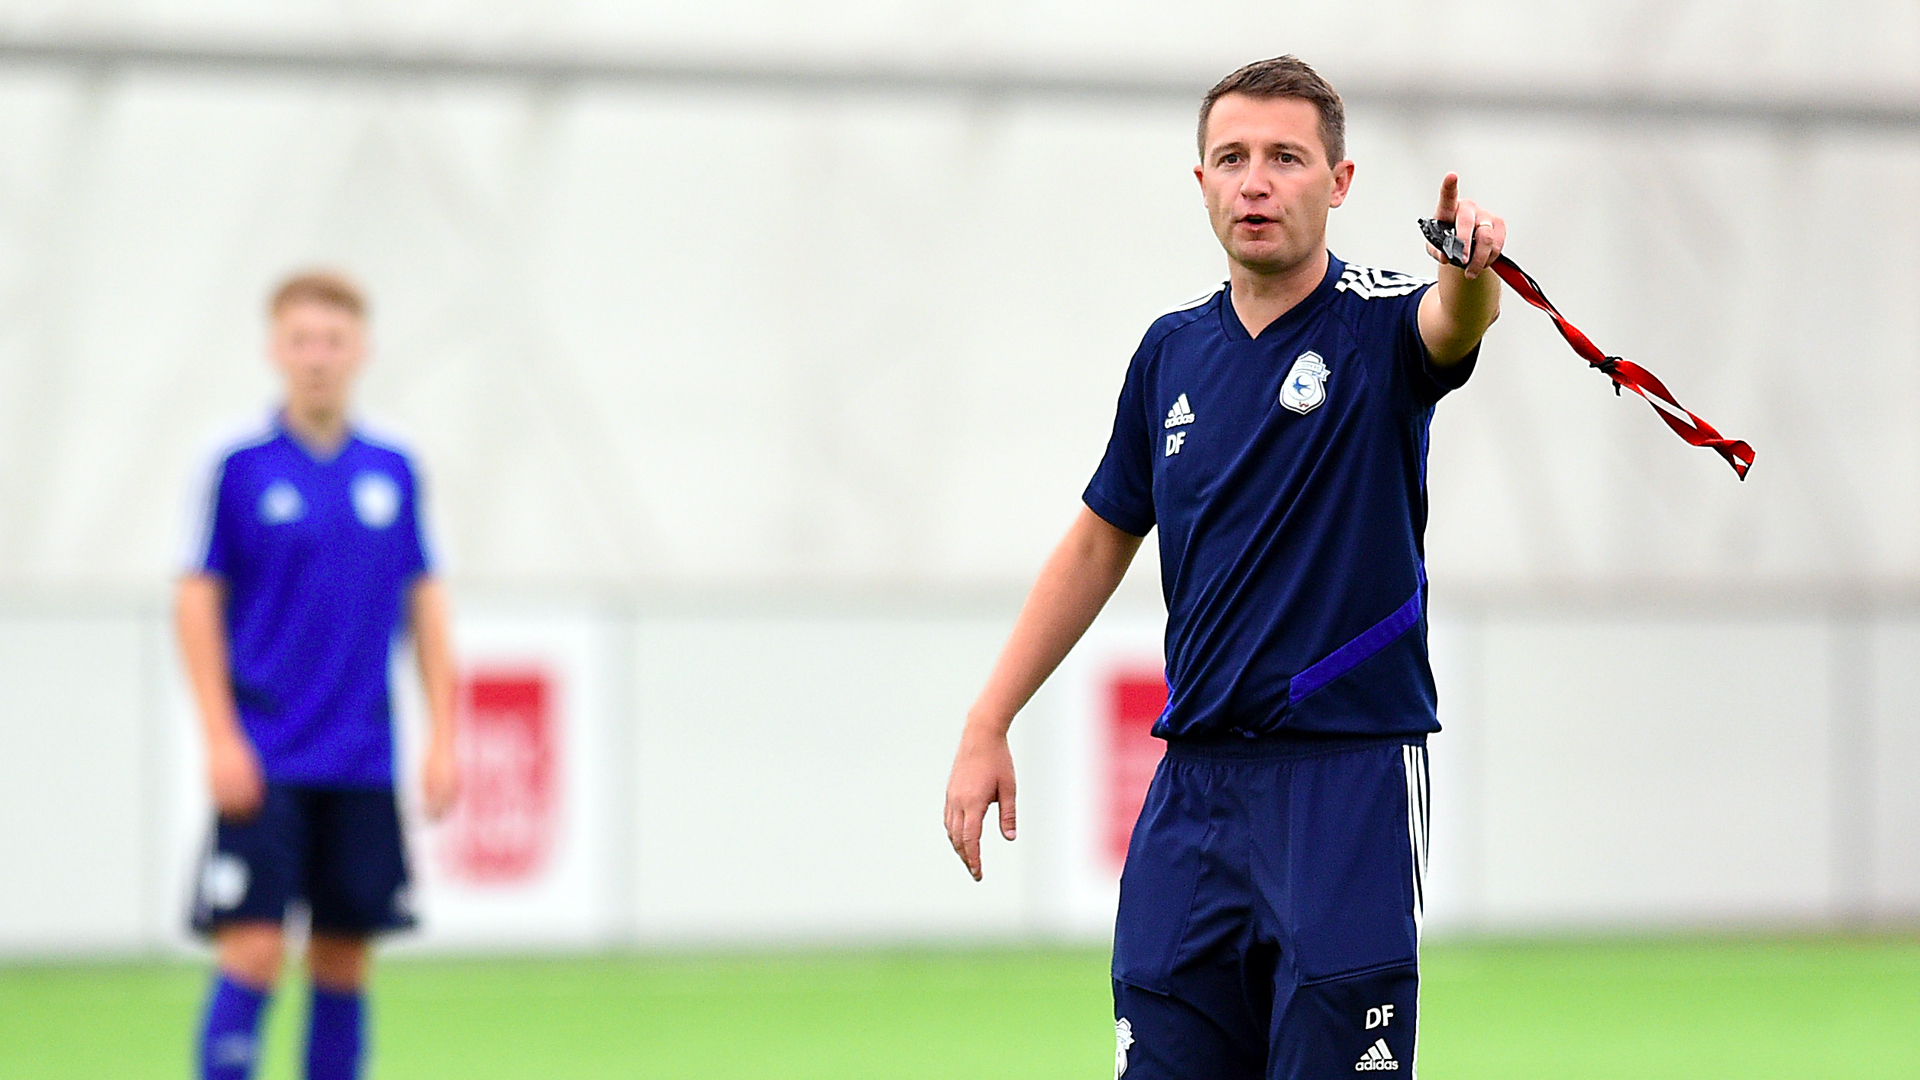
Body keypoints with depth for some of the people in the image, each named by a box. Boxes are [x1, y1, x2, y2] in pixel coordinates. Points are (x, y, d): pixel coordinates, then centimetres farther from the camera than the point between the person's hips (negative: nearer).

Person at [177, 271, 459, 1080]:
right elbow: (198, 603, -2)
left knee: (343, 958, 6)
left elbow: (424, 604, 12)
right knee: (253, 952, -10)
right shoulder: (243, 469, -3)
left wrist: (442, 739, 6)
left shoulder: (393, 472, 7)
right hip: (265, 762, -3)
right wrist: (221, 738, -10)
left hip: (362, 764, 3)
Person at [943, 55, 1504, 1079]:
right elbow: (1101, 541, 20)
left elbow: (1451, 323, -29)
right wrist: (986, 725, 16)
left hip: (1351, 776, -5)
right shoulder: (1172, 353, 10)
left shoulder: (1378, 326, -5)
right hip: (1193, 789, 5)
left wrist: (1471, 269, -54)